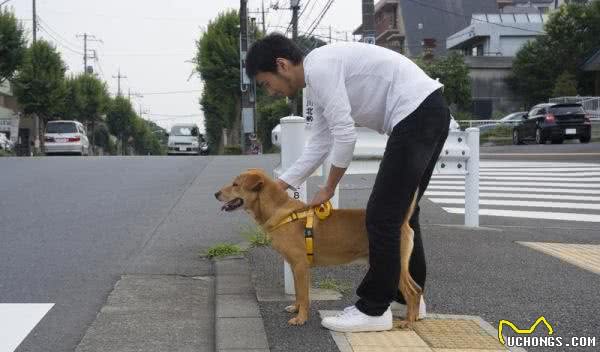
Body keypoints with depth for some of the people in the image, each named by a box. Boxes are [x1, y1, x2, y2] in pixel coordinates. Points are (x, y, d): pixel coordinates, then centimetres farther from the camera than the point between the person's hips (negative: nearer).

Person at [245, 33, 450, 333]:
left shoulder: (319, 67, -12)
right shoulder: (320, 80, 19)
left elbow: (344, 135, -15)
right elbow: (318, 146, 22)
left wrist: (328, 189, -2)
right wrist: (277, 186, 22)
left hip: (417, 112, -10)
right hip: (429, 113, 10)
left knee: (382, 216, -5)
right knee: (401, 211, 19)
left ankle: (374, 310, 3)